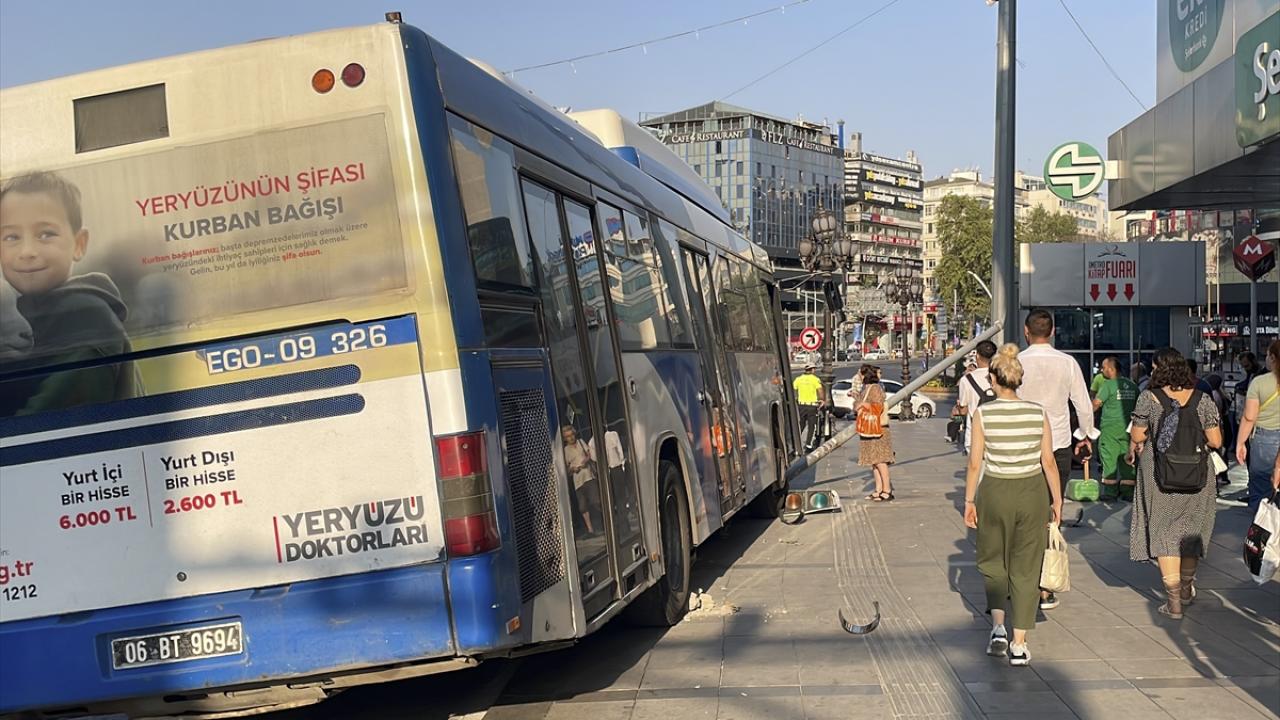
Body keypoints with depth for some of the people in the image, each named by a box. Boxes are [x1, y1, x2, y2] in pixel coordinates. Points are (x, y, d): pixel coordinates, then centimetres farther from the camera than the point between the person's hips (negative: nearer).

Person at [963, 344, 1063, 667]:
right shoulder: (1038, 413, -4)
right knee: (1025, 569, 9)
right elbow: (1049, 462, -1)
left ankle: (998, 628, 5)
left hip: (995, 493, -1)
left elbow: (975, 463, -6)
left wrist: (969, 500, 4)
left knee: (992, 563, 19)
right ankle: (1018, 645, 10)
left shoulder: (983, 414, -9)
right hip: (1032, 493, 1)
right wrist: (1057, 499, 10)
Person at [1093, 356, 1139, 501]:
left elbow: (1096, 403, -13)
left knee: (1109, 461, 0)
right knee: (1127, 461, 8)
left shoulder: (1108, 384, -10)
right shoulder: (1132, 385, 9)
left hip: (1110, 427, -5)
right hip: (1128, 428, 5)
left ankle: (1110, 493, 1)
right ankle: (1128, 493, 8)